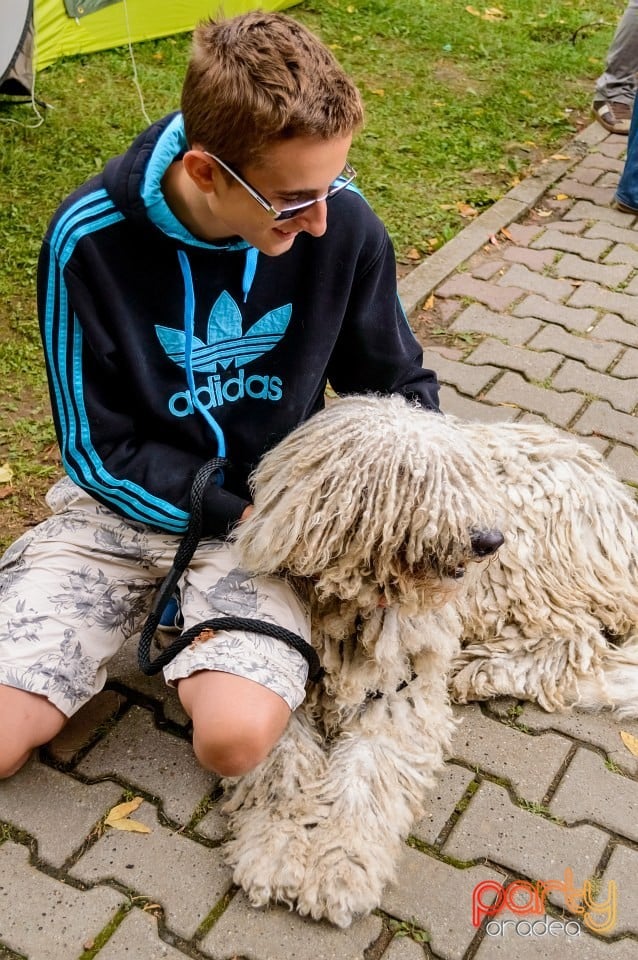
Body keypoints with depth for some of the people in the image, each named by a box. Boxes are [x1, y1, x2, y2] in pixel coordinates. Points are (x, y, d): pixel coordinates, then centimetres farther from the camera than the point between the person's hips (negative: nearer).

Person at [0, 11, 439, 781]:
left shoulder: (342, 222, -15)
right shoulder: (90, 239, -19)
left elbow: (396, 383, 2)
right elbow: (99, 447, -10)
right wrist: (239, 514, -18)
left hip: (269, 508, 1)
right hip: (124, 501, 0)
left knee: (238, 736, -24)